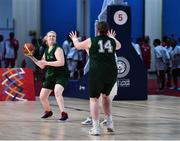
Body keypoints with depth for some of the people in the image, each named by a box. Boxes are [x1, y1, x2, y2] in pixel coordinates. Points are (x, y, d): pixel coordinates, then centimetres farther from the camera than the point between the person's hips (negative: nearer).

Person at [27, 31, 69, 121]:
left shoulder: (57, 49, -12)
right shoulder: (46, 51, 12)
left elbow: (61, 62, -26)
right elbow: (42, 66, 19)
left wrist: (47, 63, -23)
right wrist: (32, 57, 10)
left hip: (61, 75, -8)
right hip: (50, 76, 8)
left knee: (57, 92, -32)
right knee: (42, 96, 10)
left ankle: (63, 114, -34)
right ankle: (48, 111, 36)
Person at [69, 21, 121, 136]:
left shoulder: (91, 41, 1)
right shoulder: (112, 41, 10)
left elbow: (78, 45, 20)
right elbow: (118, 46, 36)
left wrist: (74, 39, 43)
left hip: (97, 73, -4)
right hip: (112, 73, 4)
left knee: (94, 98, 7)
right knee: (106, 95, 25)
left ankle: (96, 127, -2)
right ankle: (110, 123, 19)